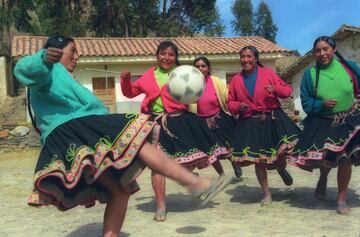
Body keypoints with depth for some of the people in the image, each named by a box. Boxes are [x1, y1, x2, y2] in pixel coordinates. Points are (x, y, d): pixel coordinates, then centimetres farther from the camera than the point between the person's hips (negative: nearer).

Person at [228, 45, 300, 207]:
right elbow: (230, 103, 12)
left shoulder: (268, 73, 3)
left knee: (282, 152, -13)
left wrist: (276, 89, -17)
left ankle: (282, 169, 27)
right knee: (258, 160, 6)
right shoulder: (236, 80, 9)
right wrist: (238, 106, -10)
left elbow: (287, 91, 3)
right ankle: (266, 194, 23)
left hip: (273, 119, -2)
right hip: (249, 124, 2)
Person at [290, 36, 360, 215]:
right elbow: (306, 102, -5)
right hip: (322, 123, 0)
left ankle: (341, 199, 18)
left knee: (345, 159, 2)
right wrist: (321, 104, -21)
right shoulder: (310, 74, -7)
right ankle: (323, 178, 45)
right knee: (325, 158, 7)